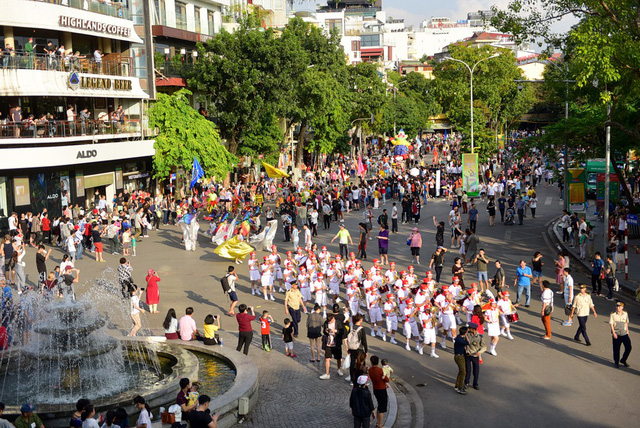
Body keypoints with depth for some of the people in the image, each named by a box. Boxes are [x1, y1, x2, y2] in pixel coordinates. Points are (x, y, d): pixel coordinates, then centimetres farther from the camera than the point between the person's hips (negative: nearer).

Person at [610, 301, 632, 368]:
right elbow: (611, 324, -9)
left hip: (624, 334, 4)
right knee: (616, 349, 2)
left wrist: (627, 330, 18)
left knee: (628, 347, 3)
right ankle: (616, 362, 21)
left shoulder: (625, 314, 3)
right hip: (616, 335, -4)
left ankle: (623, 360, 24)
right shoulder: (613, 314, -8)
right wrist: (614, 333, -16)